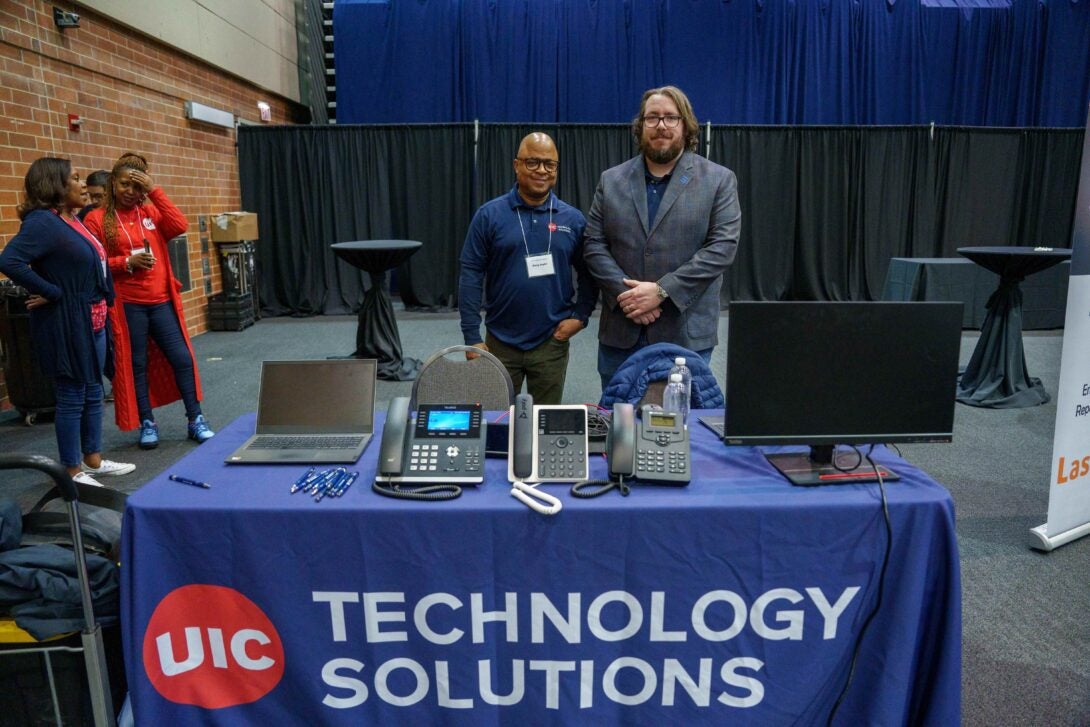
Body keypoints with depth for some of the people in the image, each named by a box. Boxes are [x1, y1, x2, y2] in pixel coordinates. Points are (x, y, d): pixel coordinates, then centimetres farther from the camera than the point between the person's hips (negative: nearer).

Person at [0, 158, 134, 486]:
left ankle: (93, 460, 30)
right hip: (66, 324, -9)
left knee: (93, 393, 17)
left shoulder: (72, 220, 11)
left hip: (93, 321, 9)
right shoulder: (42, 221, -16)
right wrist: (53, 293, -21)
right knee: (72, 398, 1)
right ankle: (74, 471, 13)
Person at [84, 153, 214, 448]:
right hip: (126, 304, -2)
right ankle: (147, 424, 17)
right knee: (136, 364, 6)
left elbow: (180, 226, -10)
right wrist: (126, 262, -16)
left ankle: (196, 419, 13)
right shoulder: (97, 219, 0)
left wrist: (154, 190, -10)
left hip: (161, 301, 2)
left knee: (182, 357, 2)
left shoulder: (151, 211, 9)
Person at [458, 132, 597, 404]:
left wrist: (580, 316, -3)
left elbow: (587, 273, 9)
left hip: (551, 343, 1)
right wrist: (472, 337, -9)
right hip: (500, 342, -1)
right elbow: (471, 274, -5)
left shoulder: (572, 219, 2)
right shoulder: (489, 215, -4)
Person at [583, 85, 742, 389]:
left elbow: (722, 247, -7)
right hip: (620, 332, 2)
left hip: (686, 333, -2)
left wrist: (662, 291, -16)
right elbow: (594, 245, 4)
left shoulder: (718, 180, 2)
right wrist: (625, 294, -11)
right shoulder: (611, 180, 9)